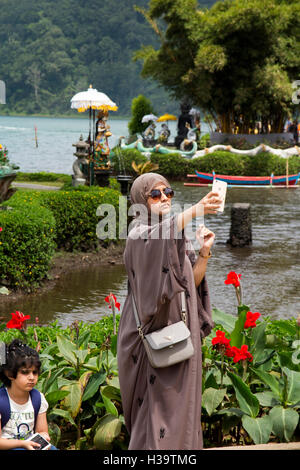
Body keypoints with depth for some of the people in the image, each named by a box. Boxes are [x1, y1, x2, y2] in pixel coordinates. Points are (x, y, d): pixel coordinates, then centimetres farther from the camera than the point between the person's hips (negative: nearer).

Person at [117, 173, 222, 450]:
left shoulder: (179, 234, 15)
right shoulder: (138, 231, -7)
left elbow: (193, 281, 11)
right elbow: (156, 236, -33)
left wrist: (204, 252, -6)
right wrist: (195, 210, -47)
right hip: (154, 331, -7)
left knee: (179, 403, 10)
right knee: (155, 403, -7)